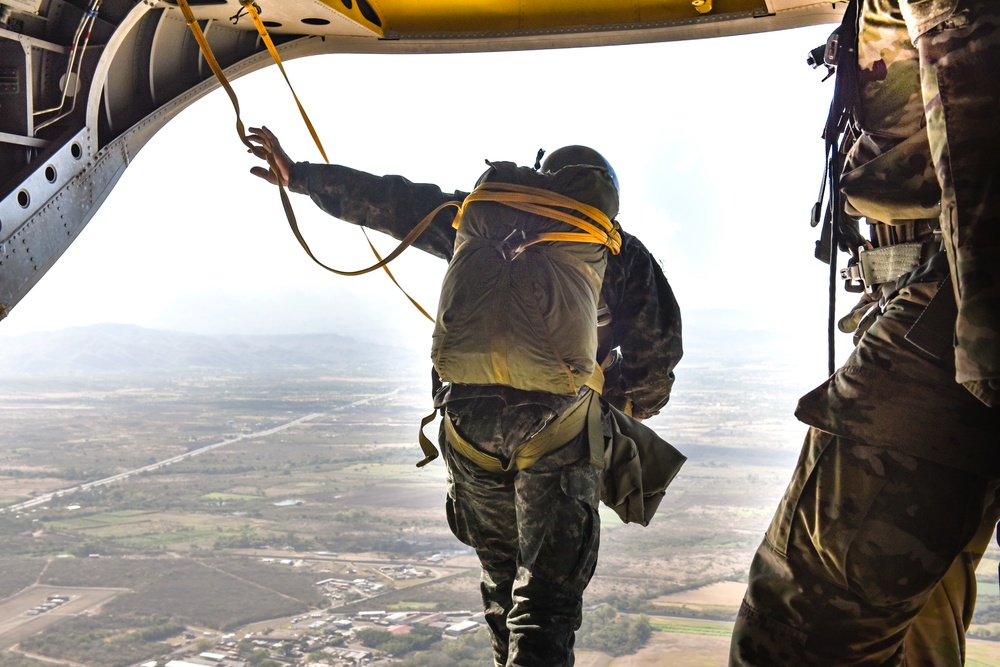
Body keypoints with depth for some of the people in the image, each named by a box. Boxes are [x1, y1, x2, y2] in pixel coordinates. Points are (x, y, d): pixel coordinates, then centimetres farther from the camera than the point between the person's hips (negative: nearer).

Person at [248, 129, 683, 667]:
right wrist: (628, 412, 25)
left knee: (501, 574, 23)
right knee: (546, 598, 1)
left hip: (469, 423, 3)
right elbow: (657, 351, 6)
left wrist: (301, 176, 23)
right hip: (557, 427, -2)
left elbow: (392, 202, 14)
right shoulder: (623, 253, 8)